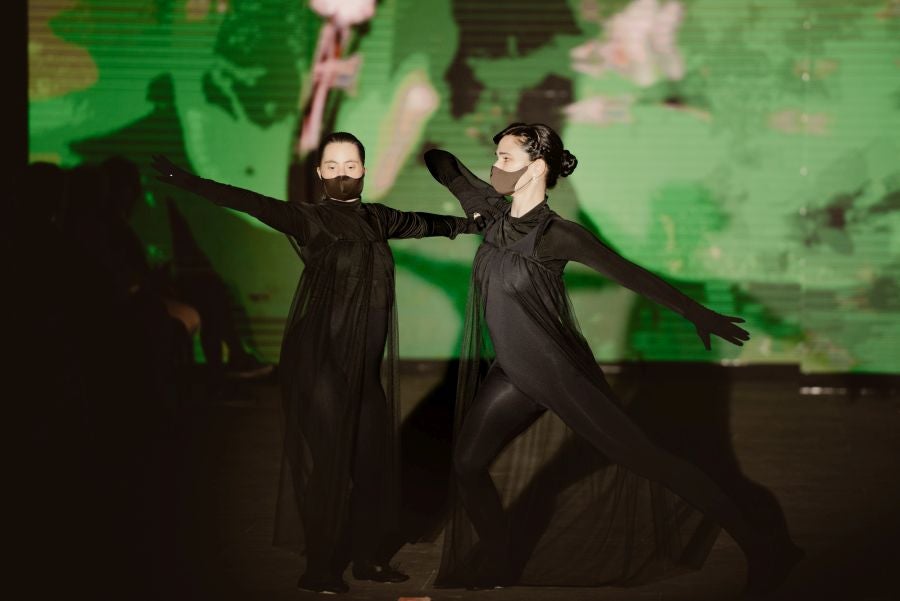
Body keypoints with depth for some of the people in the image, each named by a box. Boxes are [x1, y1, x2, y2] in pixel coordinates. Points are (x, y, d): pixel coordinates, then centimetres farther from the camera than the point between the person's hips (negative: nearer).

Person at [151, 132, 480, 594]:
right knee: (325, 460, -5)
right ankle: (321, 568, 3)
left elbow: (421, 223, 30)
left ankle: (369, 556, 19)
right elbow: (256, 205, -19)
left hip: (365, 365, 6)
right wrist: (189, 183, -31)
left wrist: (472, 222, 43)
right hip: (319, 360, -6)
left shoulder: (376, 219, 12)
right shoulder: (311, 219, -6)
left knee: (373, 459, 6)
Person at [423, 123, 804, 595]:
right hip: (512, 373, 8)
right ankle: (499, 571, 23)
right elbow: (448, 170, 13)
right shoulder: (495, 212, -2)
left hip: (563, 373, -8)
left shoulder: (555, 235, -20)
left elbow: (630, 275, -14)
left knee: (644, 459, -7)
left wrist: (698, 314, -9)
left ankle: (757, 544, -2)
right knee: (468, 465, 7)